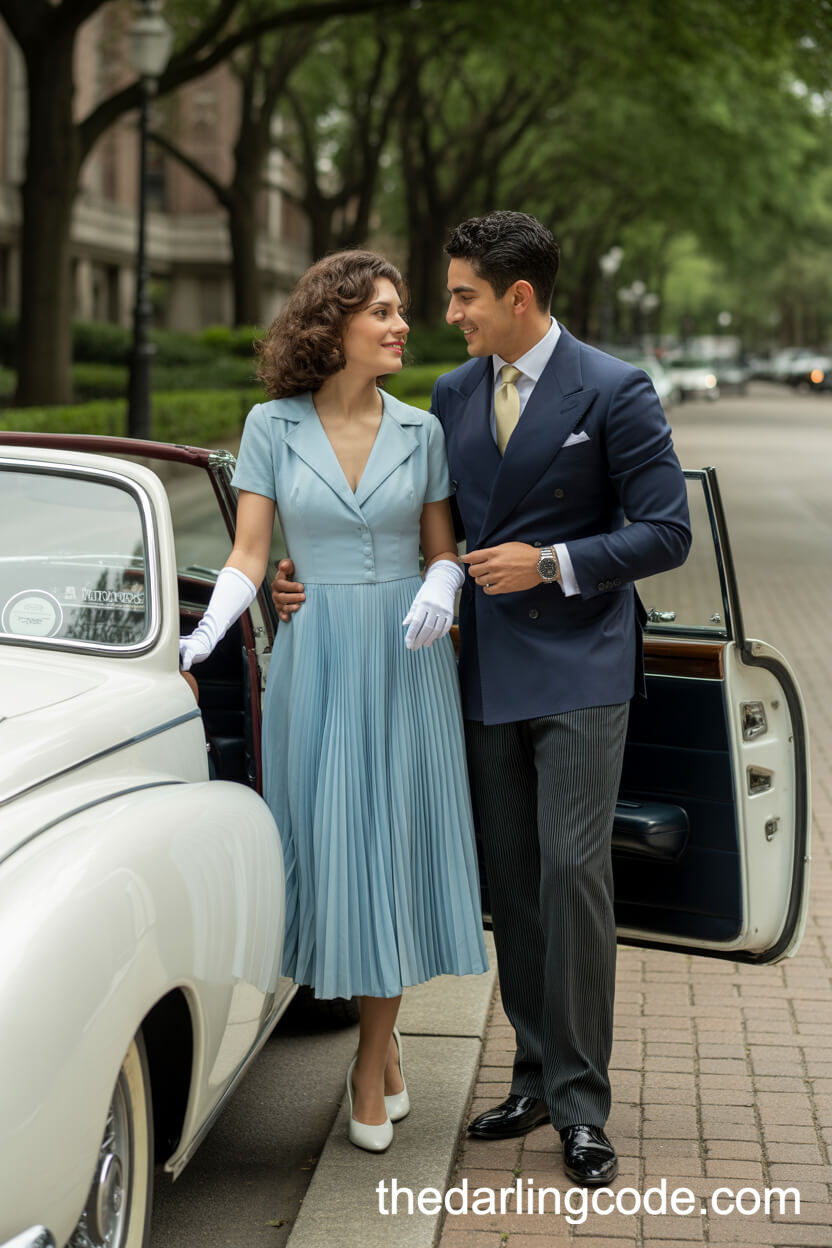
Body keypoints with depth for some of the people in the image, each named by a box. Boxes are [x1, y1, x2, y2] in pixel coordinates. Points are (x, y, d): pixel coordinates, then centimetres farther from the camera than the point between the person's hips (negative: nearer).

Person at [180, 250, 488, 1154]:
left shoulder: (420, 430, 4)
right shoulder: (272, 425, 0)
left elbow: (446, 547, 8)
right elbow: (249, 552, -2)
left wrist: (438, 589, -14)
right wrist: (208, 631, -17)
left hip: (405, 659, 1)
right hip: (313, 660, -1)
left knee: (396, 844, 1)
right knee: (332, 843, 1)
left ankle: (371, 1057, 15)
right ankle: (384, 1038, 22)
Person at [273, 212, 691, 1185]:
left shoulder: (614, 393, -8)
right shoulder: (454, 394, 9)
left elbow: (665, 533, -9)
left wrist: (552, 564, -18)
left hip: (578, 673, -5)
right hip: (487, 674, 6)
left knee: (572, 870, -9)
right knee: (512, 880, 10)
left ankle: (580, 1104, 0)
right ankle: (534, 1077, 22)